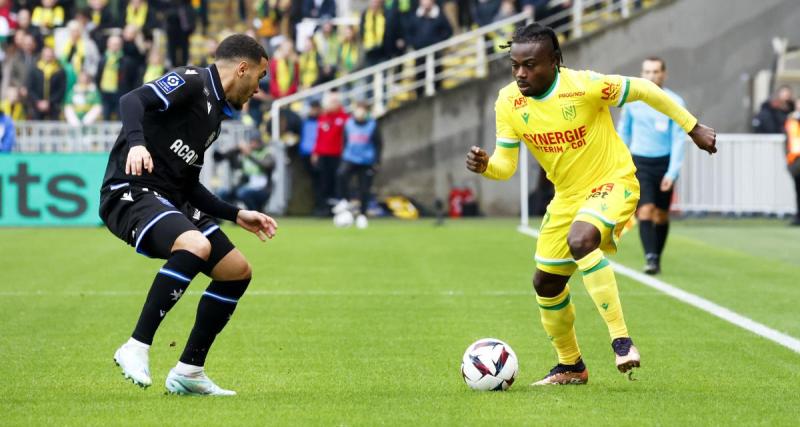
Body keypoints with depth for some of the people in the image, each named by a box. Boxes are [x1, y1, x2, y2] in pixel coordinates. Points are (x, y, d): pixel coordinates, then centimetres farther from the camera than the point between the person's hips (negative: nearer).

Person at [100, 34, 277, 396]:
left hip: (170, 201, 10)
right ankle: (136, 349, -28)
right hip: (131, 192, -10)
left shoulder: (214, 114, 22)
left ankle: (188, 372, 16)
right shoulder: (190, 82, -5)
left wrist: (237, 215, 24)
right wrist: (136, 143, -40)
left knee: (238, 272, 9)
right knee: (196, 246, -34)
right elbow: (132, 100, -22)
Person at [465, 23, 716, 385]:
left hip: (613, 182, -7)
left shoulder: (585, 86, -24)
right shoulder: (508, 103, -10)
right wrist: (485, 166, -30)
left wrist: (693, 128, -4)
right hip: (567, 195, 7)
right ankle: (570, 366, 34)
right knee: (545, 283, 12)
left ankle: (621, 340, -30)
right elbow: (505, 164, -6)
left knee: (580, 240, -36)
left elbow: (643, 90, -11)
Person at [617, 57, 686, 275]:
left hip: (665, 163, 0)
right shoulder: (631, 100, 1)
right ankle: (650, 258, -22)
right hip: (639, 163, 0)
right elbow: (623, 132, 12)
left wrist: (672, 172, -16)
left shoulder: (675, 102, -5)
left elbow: (678, 139, -8)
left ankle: (657, 259, 24)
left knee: (661, 215, 8)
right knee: (645, 211, -16)